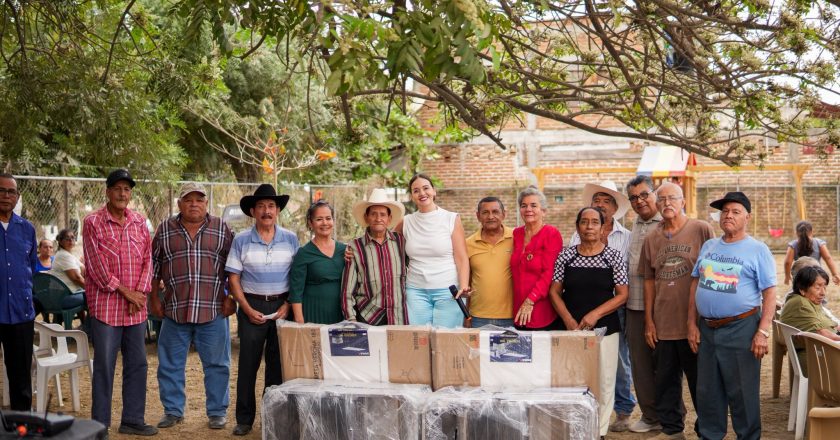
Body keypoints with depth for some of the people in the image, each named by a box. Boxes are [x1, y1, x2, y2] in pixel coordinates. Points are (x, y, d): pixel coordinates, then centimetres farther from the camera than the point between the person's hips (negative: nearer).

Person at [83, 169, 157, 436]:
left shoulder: (139, 222, 10)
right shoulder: (93, 223, -4)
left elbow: (147, 260, 8)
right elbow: (96, 266, -10)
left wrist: (140, 292, -6)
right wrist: (125, 291, -11)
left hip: (136, 307, 5)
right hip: (105, 305, -5)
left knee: (137, 364, 9)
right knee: (104, 366, 0)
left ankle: (132, 420, 20)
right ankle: (100, 423, 10)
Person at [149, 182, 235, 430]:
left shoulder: (221, 229, 4)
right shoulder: (165, 230, 7)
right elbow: (154, 266, 11)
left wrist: (231, 298, -1)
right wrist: (154, 298, 6)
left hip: (213, 310, -1)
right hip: (175, 310, 1)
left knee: (216, 364, 5)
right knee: (170, 364, 9)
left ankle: (217, 412, 17)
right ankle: (173, 410, 22)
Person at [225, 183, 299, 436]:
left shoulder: (291, 240, 4)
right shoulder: (241, 241, 1)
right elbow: (233, 278, 1)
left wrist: (288, 305, -6)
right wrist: (248, 309, -8)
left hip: (282, 307, 1)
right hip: (252, 306, -1)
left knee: (278, 363, 5)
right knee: (248, 363, 2)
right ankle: (244, 419, 10)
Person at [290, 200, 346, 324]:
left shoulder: (344, 250, 6)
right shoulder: (303, 253, -5)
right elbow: (295, 292, -7)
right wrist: (300, 322, -13)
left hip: (340, 314, 4)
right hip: (313, 315, -3)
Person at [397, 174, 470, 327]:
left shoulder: (452, 219, 2)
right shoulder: (406, 222, 9)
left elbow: (462, 259, -2)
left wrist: (464, 287, -17)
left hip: (448, 291, -2)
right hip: (416, 290, 2)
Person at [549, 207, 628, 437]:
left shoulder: (614, 257, 0)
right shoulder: (565, 256, 3)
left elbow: (622, 295, -2)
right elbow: (554, 292, 4)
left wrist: (595, 314, -15)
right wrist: (569, 320, -9)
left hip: (605, 329, -1)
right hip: (570, 329, 1)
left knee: (604, 382, 1)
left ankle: (600, 431, 13)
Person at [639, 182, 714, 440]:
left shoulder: (701, 230, -3)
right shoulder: (652, 239, 9)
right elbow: (649, 281, 12)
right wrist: (649, 321, 8)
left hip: (695, 322, -4)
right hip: (663, 324, 4)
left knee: (700, 380, 5)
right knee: (666, 380, 11)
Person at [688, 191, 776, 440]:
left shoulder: (757, 250, -4)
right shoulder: (708, 247, 10)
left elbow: (769, 293, -7)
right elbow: (695, 284, 13)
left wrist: (763, 332, -14)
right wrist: (692, 324, 8)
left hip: (741, 328, -5)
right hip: (706, 329, 5)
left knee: (742, 392, 4)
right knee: (707, 391, 13)